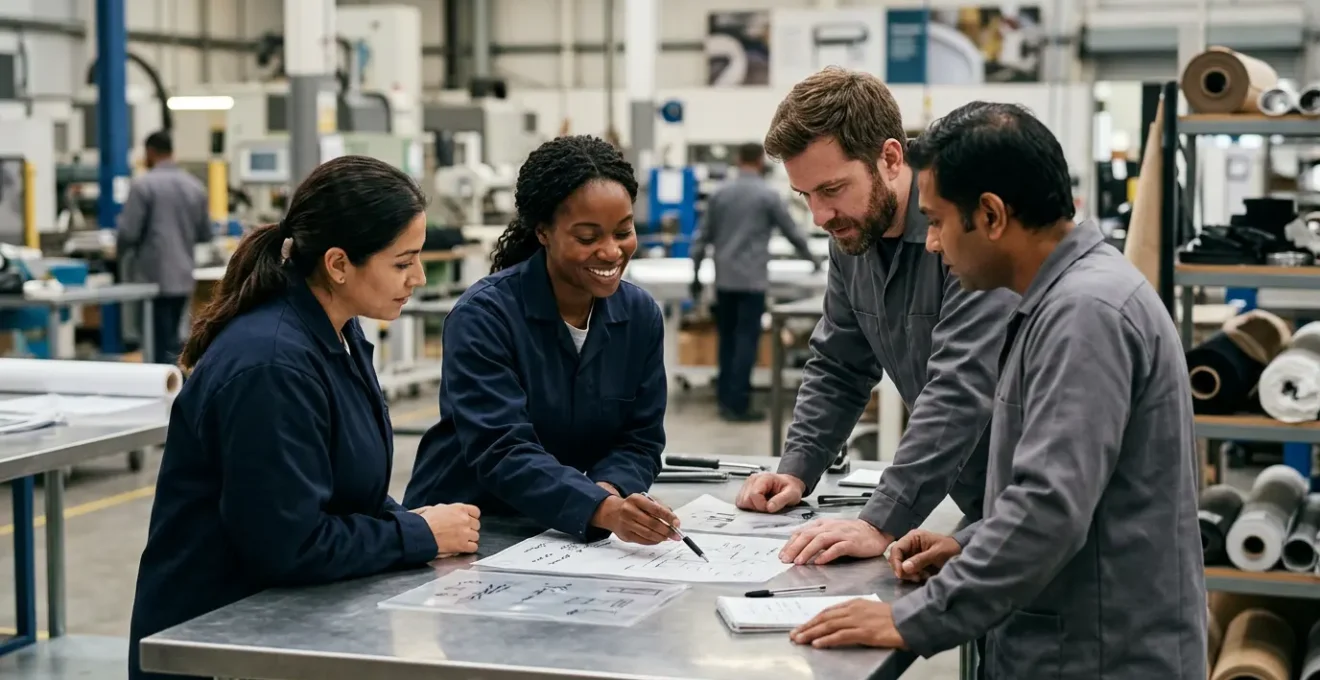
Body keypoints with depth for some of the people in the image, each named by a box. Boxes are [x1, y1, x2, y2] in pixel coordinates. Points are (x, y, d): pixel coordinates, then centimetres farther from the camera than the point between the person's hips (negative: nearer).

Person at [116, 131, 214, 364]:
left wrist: (121, 252, 9)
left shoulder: (143, 185, -10)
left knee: (161, 344, -4)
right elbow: (205, 235, 12)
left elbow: (128, 232, -11)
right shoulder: (195, 186, 7)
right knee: (170, 340, 16)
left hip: (153, 277, -6)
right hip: (183, 276, 6)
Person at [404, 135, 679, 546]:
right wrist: (601, 509, -37)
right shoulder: (482, 316, -13)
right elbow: (502, 451, -22)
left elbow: (640, 440, 3)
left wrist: (607, 491, -19)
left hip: (562, 533, 4)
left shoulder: (641, 316, 2)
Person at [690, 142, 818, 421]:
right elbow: (792, 231, 5)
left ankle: (725, 399, 14)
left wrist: (696, 275, 17)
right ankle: (737, 404, -5)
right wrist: (810, 257, 23)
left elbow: (703, 236, 9)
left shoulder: (720, 194, 8)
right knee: (746, 341, -3)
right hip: (752, 280, -5)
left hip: (724, 280, 5)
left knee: (728, 339, 12)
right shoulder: (768, 195, -4)